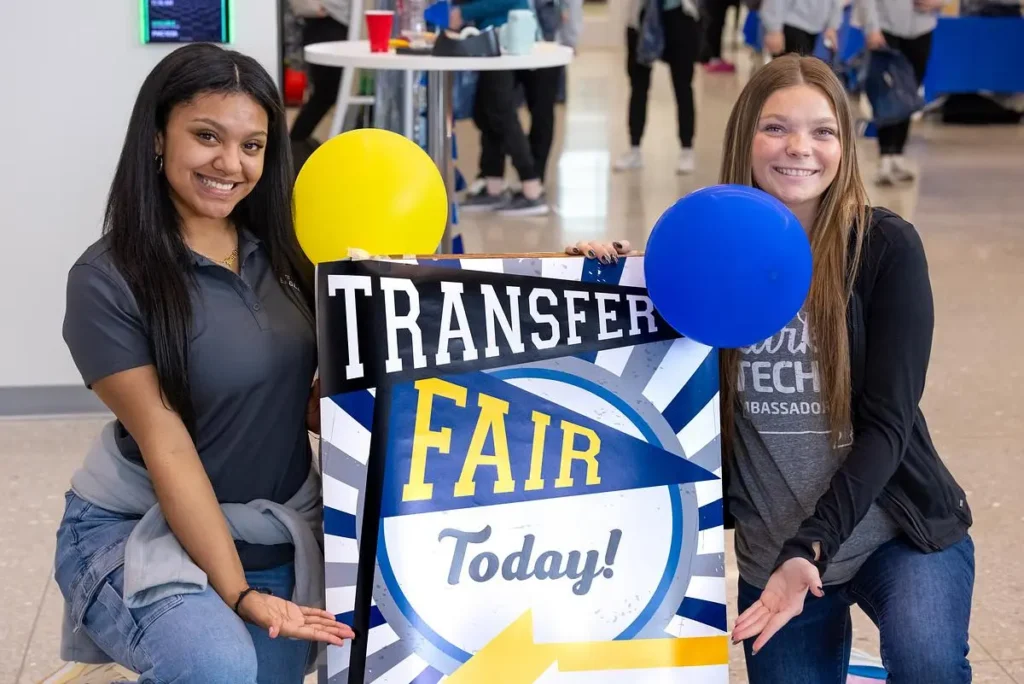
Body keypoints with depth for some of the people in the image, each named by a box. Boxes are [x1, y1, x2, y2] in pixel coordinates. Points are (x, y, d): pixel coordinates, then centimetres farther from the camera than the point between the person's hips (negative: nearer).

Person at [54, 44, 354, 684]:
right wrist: (239, 593, -21)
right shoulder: (109, 280, -15)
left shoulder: (279, 253, 3)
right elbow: (167, 448, -18)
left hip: (282, 531, 6)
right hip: (143, 531, -6)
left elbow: (314, 408, 6)